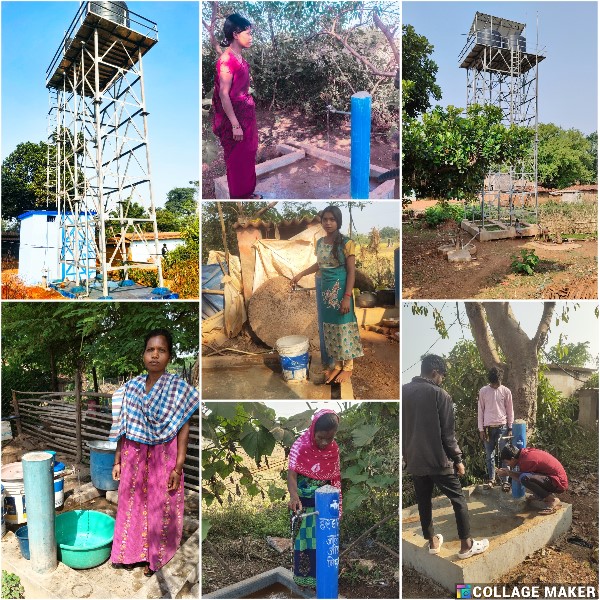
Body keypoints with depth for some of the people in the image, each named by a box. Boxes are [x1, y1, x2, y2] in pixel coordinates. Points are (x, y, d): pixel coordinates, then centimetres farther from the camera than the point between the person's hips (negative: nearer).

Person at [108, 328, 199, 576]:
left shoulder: (179, 388, -13)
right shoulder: (131, 387, -1)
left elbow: (183, 429, -10)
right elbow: (124, 428, 5)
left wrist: (178, 467, -12)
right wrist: (117, 460, 7)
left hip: (163, 458, -3)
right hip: (134, 457, 3)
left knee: (159, 508, 11)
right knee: (131, 505, 16)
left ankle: (154, 557, 33)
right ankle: (129, 552, 39)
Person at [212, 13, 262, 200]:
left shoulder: (239, 56, 9)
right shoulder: (226, 60, -20)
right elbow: (223, 95, -22)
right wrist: (235, 125, -23)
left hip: (246, 114, 9)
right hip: (234, 117, -9)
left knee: (247, 156, 18)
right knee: (237, 159, 4)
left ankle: (247, 192, 33)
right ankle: (239, 196, 18)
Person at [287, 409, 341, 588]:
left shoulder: (333, 449, -7)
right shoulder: (300, 446, -20)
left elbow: (335, 478, 4)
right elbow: (291, 475, -27)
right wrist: (294, 497, -44)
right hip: (304, 502, -3)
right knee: (304, 539, 7)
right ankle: (304, 576, 25)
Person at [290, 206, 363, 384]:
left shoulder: (346, 243, -12)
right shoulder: (319, 242, 7)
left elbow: (351, 272, -12)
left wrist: (347, 297, -18)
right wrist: (300, 274, 19)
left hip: (340, 290, -6)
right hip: (325, 290, 6)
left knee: (343, 326, 1)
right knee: (330, 326, 11)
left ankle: (348, 366, 14)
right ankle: (336, 363, 24)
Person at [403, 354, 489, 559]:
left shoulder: (403, 391, 2)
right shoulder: (440, 394, -14)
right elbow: (448, 433, -12)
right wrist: (458, 460, -1)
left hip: (414, 460, 5)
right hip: (438, 460, -5)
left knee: (423, 501, 16)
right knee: (458, 500, 10)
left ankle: (433, 541, 28)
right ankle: (467, 544, 16)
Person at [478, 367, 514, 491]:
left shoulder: (506, 391, -1)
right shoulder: (483, 391, -1)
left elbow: (510, 411, 4)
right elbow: (480, 410, 2)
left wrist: (510, 428, 0)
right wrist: (481, 429, -1)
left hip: (502, 427, -1)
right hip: (488, 427, 1)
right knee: (490, 455, 7)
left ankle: (505, 481, 6)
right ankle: (491, 479, 17)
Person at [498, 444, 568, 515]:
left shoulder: (526, 460, -23)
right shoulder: (526, 452, 3)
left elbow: (522, 478, -10)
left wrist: (508, 472, 0)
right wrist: (508, 471, 7)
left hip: (558, 483, -10)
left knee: (525, 478, -28)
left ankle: (553, 500, -12)